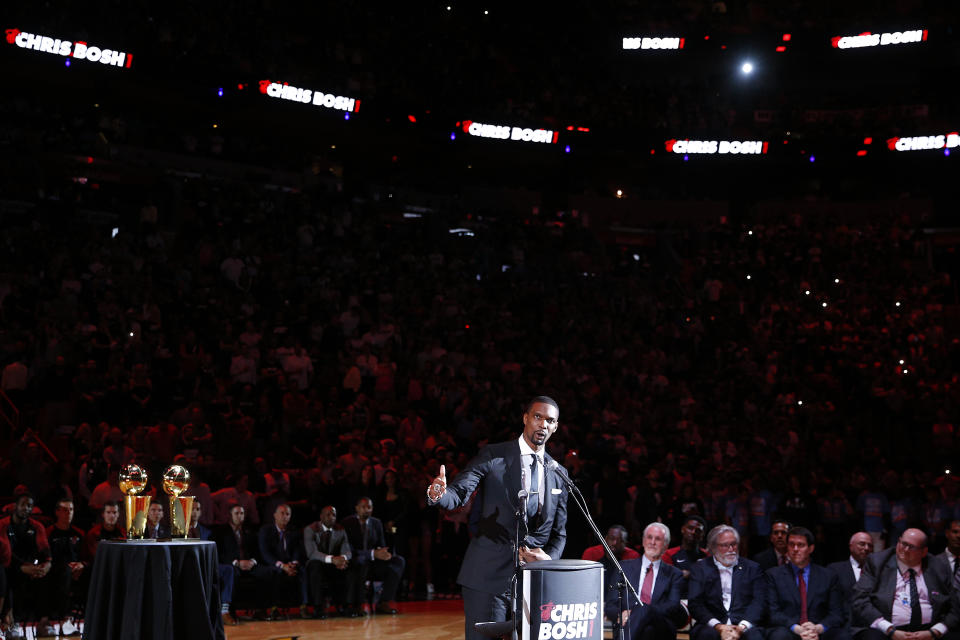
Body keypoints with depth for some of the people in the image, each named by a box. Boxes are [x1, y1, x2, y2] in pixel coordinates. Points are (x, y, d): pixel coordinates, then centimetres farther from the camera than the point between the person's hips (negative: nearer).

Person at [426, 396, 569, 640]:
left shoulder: (558, 473, 14)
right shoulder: (493, 456, 1)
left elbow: (559, 531, 16)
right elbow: (458, 493, -10)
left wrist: (550, 558, -5)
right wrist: (438, 494, -33)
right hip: (489, 574, -4)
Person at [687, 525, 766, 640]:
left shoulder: (752, 568, 16)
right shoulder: (700, 569, 14)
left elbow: (759, 602, 4)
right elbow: (695, 603, 3)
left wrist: (742, 627, -15)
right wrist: (718, 626, -14)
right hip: (712, 627, 0)